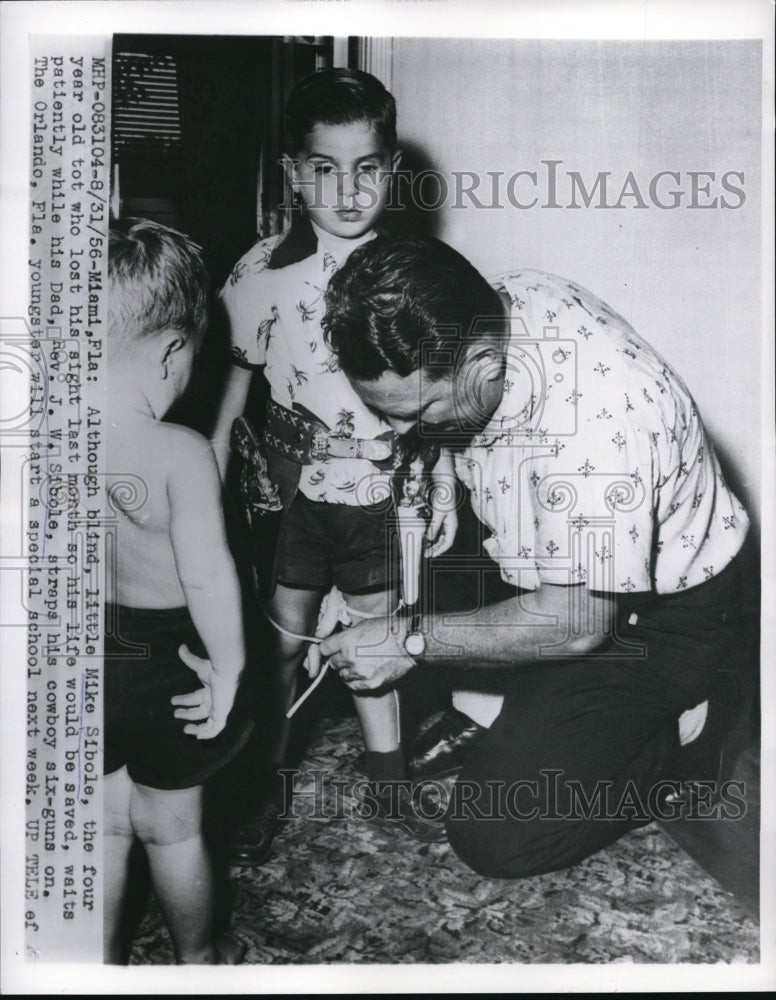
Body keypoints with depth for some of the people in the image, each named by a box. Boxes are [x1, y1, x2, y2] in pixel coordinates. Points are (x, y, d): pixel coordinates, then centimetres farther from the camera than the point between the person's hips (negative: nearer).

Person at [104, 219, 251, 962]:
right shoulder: (181, 453, -26)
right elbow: (207, 577, -26)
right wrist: (227, 666, -12)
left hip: (89, 654, 4)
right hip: (160, 659, -4)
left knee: (105, 823, 23)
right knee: (171, 827, 18)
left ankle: (105, 962, 43)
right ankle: (197, 958, 43)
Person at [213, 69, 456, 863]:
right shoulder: (264, 270, -10)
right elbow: (232, 382, -2)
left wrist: (444, 488, 5)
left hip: (382, 489, 2)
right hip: (292, 489, -1)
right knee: (283, 641, 9)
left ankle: (387, 777, 37)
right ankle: (268, 787, 31)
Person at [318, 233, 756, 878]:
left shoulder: (590, 425, -39)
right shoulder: (498, 304, -15)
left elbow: (578, 625, -27)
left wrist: (411, 642, -21)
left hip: (659, 613, -8)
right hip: (556, 564, 8)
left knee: (495, 835, -11)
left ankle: (681, 736, 5)